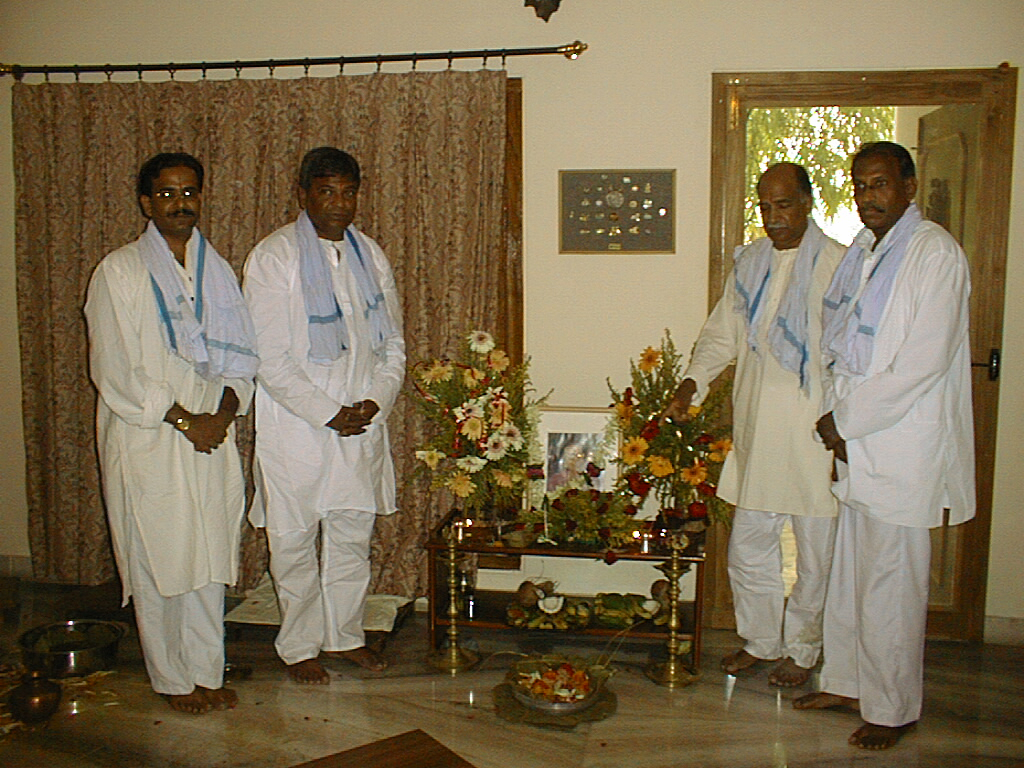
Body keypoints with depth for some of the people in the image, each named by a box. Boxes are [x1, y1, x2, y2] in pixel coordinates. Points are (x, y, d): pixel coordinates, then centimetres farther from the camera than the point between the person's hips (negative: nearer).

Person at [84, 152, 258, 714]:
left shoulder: (217, 271, 11)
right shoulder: (119, 273, -4)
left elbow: (241, 357, 12)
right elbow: (116, 371, -10)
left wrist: (226, 408, -7)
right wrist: (184, 419, -12)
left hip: (212, 437, 4)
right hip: (148, 441, -4)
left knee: (211, 561, 9)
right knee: (159, 564, 3)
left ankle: (207, 672, 23)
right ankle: (172, 680, 20)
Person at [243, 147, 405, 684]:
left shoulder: (370, 256, 7)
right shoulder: (272, 258, -10)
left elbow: (393, 343, 11)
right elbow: (270, 359, -14)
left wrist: (376, 401, -5)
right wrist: (328, 413, -16)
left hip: (362, 425, 5)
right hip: (295, 427, -5)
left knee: (353, 535, 14)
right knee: (295, 540, 7)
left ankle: (345, 634, 32)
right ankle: (298, 646, 24)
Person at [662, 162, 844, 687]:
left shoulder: (839, 265, -7)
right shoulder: (750, 262, 10)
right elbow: (722, 334, 15)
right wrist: (692, 381, -1)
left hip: (815, 432, -5)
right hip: (756, 432, 5)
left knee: (815, 550, 8)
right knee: (749, 545, 12)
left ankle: (801, 649, 28)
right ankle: (761, 640, 32)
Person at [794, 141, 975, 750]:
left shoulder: (935, 254, -13)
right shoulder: (861, 250, 11)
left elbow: (923, 363, -19)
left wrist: (847, 420, -13)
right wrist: (837, 415, 3)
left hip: (904, 444, -8)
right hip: (856, 439, 8)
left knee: (891, 585, 3)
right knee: (850, 571, 17)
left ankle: (893, 709, 20)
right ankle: (847, 681, 33)